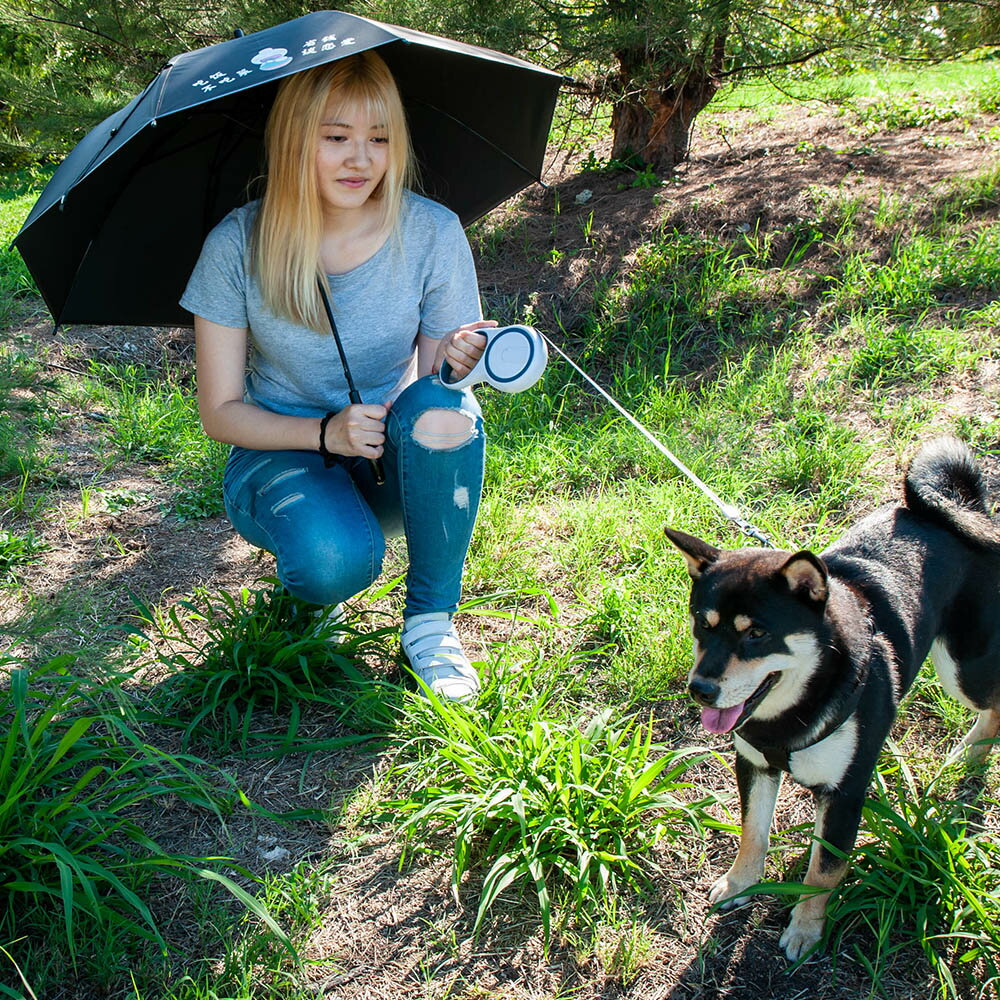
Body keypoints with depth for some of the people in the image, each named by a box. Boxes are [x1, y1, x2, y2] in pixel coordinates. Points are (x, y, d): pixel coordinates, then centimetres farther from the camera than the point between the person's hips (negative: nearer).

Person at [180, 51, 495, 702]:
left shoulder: (432, 233, -11)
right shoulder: (238, 245, -13)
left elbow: (438, 374, -6)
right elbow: (220, 412, -8)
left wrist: (454, 362, -31)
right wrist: (326, 432, -25)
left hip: (395, 462, 2)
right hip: (282, 456, -1)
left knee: (440, 404, -33)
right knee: (337, 562, -34)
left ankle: (431, 619, -13)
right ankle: (316, 571, 7)